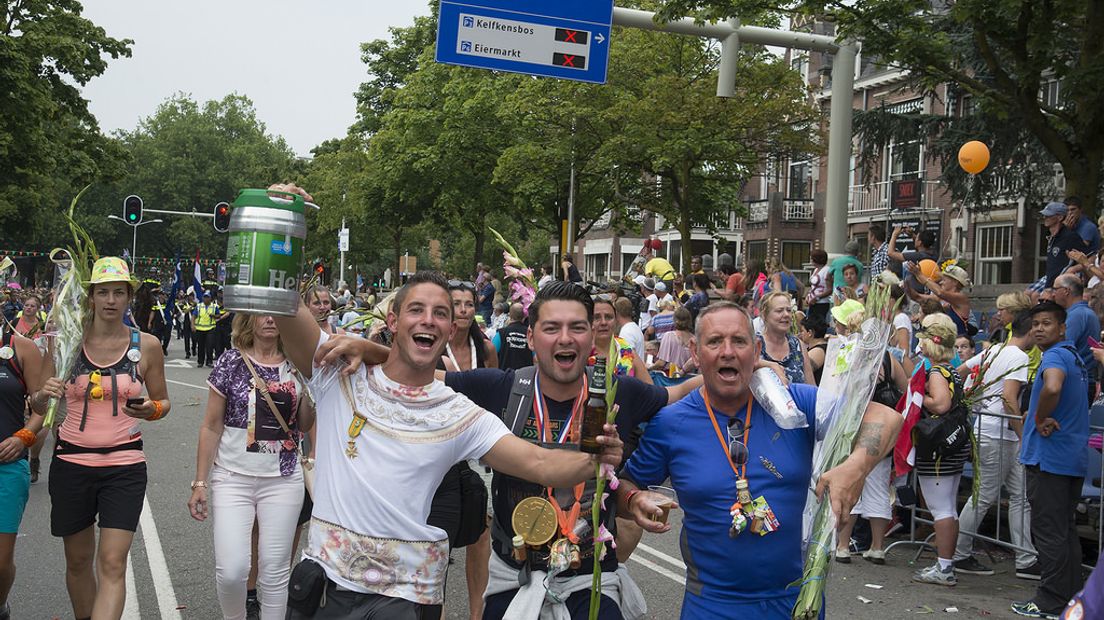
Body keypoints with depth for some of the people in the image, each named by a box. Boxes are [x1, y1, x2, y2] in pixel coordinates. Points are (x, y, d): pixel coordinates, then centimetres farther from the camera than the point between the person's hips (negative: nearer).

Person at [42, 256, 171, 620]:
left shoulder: (146, 345, 0)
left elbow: (162, 402, 12)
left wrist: (151, 409, -11)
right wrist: (45, 394, -17)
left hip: (124, 466, -1)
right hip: (71, 463, 1)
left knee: (112, 565, -10)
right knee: (78, 560, 12)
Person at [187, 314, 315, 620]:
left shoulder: (295, 364, 4)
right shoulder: (231, 362, -3)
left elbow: (304, 425, 9)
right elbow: (211, 427, -1)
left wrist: (308, 383, -6)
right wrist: (200, 482, -5)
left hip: (283, 480, 2)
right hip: (232, 479, -2)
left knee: (275, 570, 4)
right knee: (231, 570, -9)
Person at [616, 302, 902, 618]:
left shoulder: (795, 402, -6)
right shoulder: (668, 424, -6)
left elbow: (885, 417, -7)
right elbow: (622, 486, 4)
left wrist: (856, 466, -26)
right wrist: (636, 500, -20)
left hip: (800, 595, 1)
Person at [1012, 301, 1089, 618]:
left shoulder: (1055, 356, -15)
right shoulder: (1075, 357, 16)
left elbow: (1052, 388, -37)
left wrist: (1040, 419, -19)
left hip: (1048, 457, -10)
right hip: (1073, 458, 10)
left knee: (1048, 532, -4)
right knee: (1066, 530, 14)